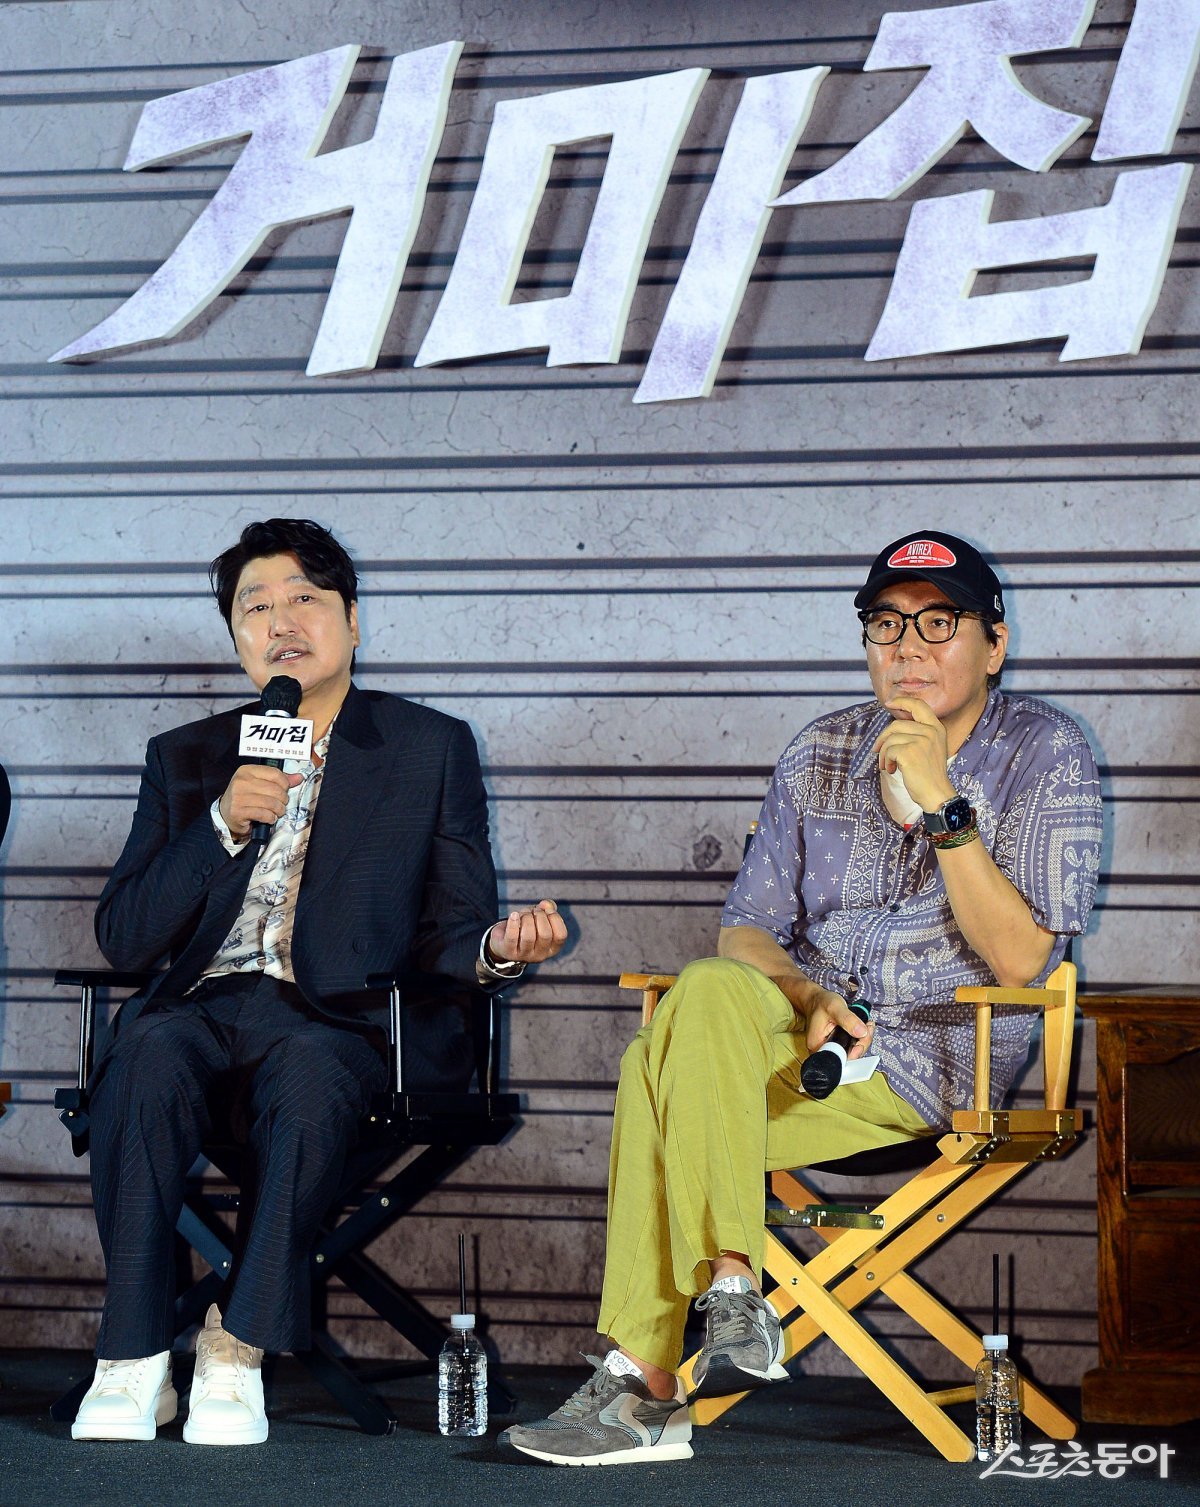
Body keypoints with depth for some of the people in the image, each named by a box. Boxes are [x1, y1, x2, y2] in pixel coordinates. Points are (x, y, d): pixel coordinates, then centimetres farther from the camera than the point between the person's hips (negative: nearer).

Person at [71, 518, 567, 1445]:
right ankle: (133, 1363, -30)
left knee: (311, 1066, -38)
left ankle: (238, 1349, -31)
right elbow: (122, 939, 8)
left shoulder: (433, 749, 14)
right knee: (148, 1053, -34)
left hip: (342, 1019, -2)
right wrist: (224, 823, -5)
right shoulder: (186, 760, 19)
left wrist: (497, 950, -15)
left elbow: (448, 935, 10)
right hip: (203, 1007, 2)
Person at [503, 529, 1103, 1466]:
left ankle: (645, 1380, -26)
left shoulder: (1046, 754, -2)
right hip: (809, 1032, 5)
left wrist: (940, 807, -18)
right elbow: (747, 929, 11)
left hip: (935, 1061, -5)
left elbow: (1020, 958, -11)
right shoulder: (822, 755, 12)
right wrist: (808, 1001, -11)